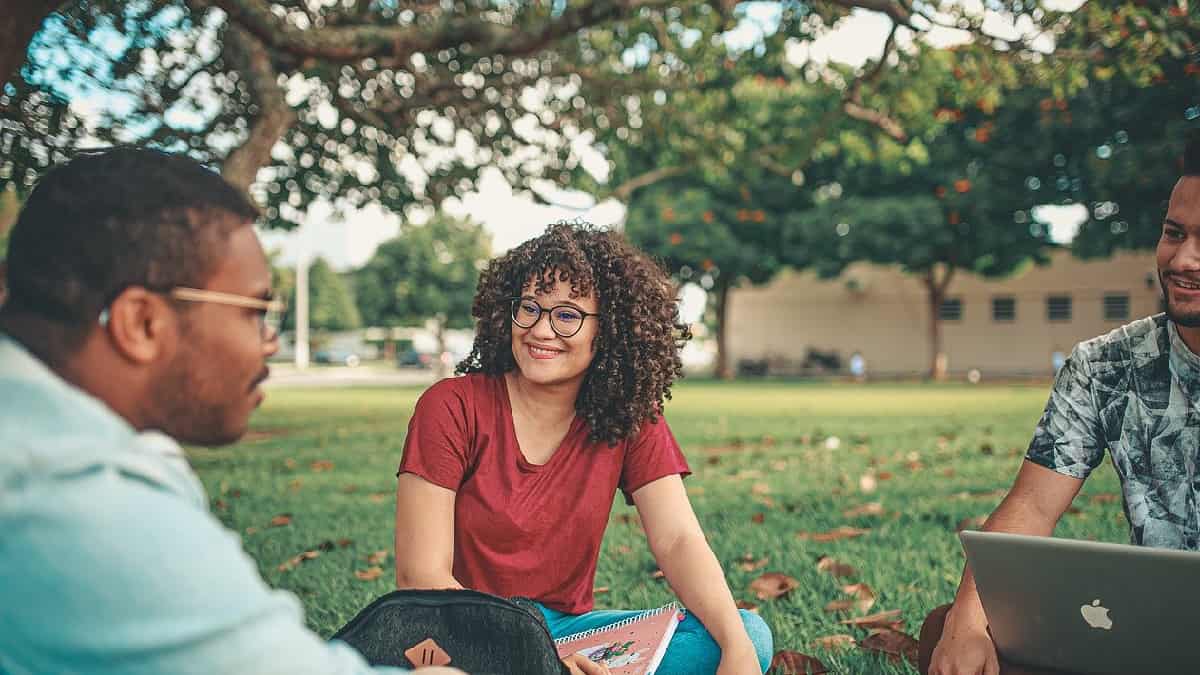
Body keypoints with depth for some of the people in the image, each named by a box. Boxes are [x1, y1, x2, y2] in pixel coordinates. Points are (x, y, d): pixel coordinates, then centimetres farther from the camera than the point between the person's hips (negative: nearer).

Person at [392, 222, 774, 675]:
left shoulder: (632, 420, 1)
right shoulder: (452, 408, -11)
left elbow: (678, 541, -10)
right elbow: (420, 577, -15)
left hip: (567, 629, 5)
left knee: (750, 635, -17)